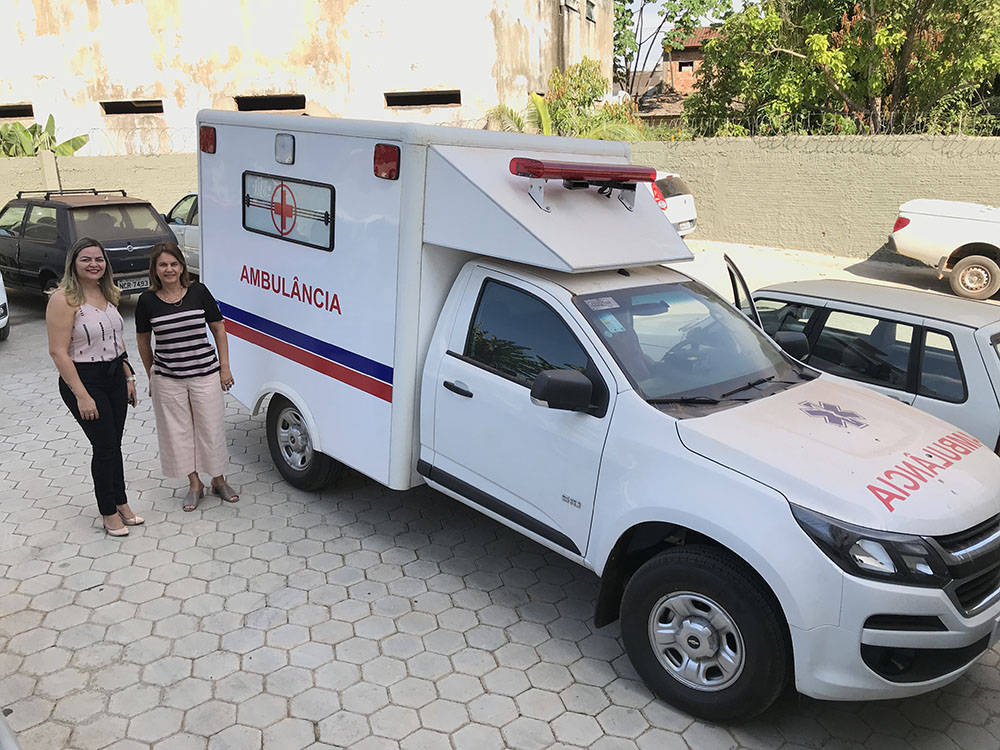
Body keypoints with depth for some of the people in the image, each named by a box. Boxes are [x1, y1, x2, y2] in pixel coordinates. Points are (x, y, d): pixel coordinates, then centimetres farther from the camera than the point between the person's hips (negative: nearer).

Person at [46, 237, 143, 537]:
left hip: (114, 378, 7)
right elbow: (58, 351, -19)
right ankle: (108, 513, 17)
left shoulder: (107, 294, 7)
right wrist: (82, 395, -22)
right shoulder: (64, 299, -17)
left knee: (113, 444, 14)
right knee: (105, 446, 0)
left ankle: (121, 504, 28)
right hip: (84, 380, -7)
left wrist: (129, 377, 14)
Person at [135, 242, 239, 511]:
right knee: (178, 431, 9)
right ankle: (194, 484, 25)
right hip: (167, 379, 1)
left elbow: (218, 329, 3)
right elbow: (143, 341, 8)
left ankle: (219, 480, 26)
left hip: (205, 375, -1)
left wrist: (224, 367, 1)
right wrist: (151, 375, 11)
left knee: (211, 428, 7)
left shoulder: (199, 292, -5)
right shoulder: (147, 300, -4)